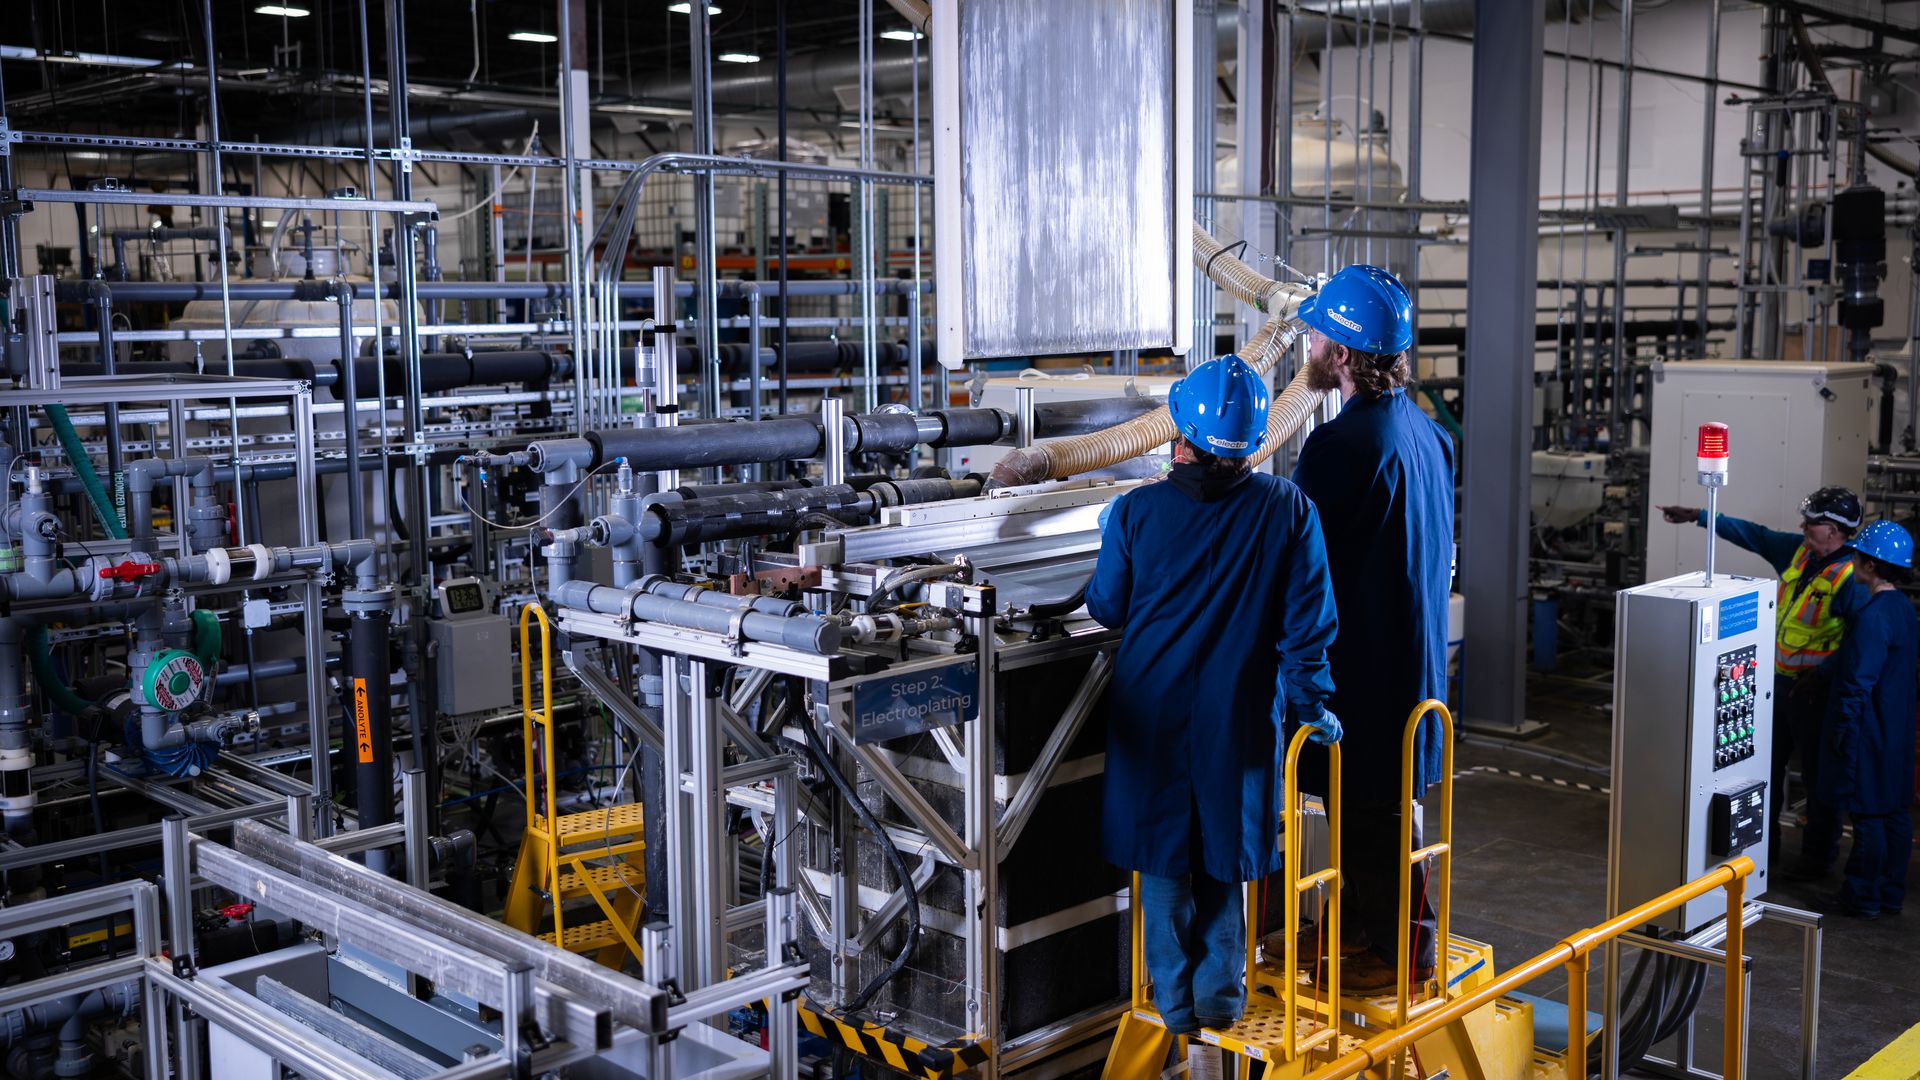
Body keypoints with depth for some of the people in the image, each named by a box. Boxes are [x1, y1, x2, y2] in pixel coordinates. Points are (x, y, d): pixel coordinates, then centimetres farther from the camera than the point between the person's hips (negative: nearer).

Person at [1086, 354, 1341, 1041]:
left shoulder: (1135, 512, -13)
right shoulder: (1287, 510, -11)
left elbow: (1106, 609, 1)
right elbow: (1307, 622, -6)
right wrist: (1309, 707, 6)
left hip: (1153, 714, -1)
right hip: (1241, 719, 1)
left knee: (1163, 861, 14)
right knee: (1225, 860, 18)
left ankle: (1177, 1005, 23)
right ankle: (1221, 998, 26)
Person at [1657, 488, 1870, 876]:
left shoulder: (1849, 577, -20)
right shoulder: (1797, 551, 2)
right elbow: (1753, 535, 11)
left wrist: (1823, 674, -25)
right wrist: (1699, 517, 10)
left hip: (1814, 689, -8)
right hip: (1780, 680, 8)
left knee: (1817, 775, 4)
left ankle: (1818, 858, 18)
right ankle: (1764, 845, 32)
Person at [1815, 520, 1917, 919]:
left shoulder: (1872, 617, -22)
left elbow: (1857, 683, -22)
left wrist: (1842, 731, -14)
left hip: (1869, 735, -9)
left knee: (1868, 815, -1)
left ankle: (1864, 898, 7)